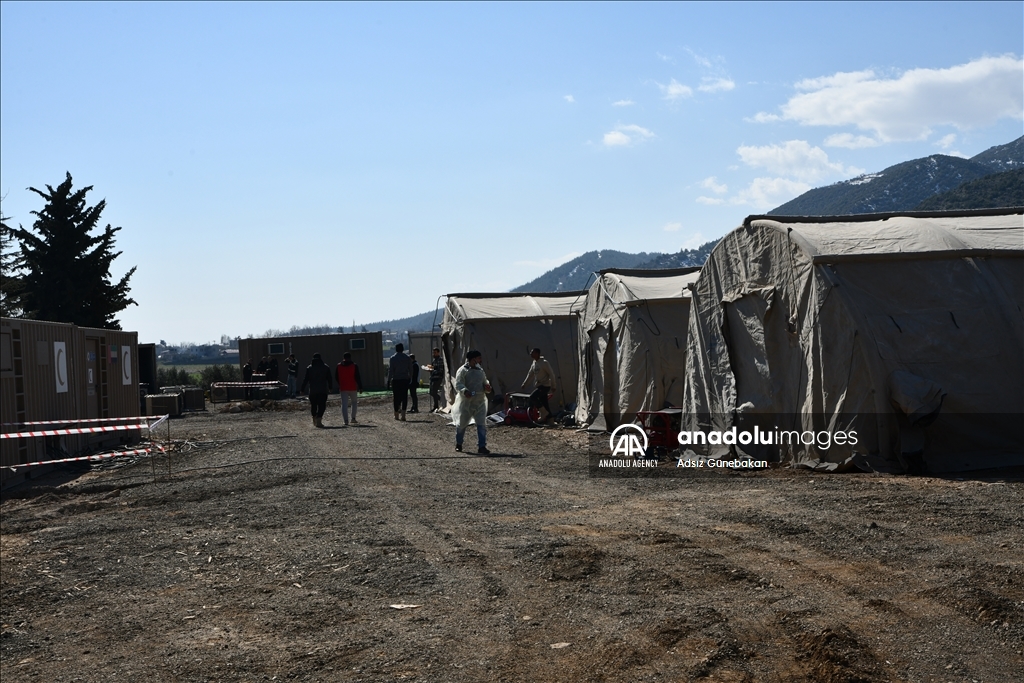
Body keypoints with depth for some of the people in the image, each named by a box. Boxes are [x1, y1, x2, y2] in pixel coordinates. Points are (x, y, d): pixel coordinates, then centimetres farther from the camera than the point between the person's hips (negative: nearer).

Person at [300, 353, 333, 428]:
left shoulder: (309, 368, 3)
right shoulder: (326, 367, 5)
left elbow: (306, 379, 1)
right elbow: (329, 379, 7)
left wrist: (303, 389, 4)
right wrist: (330, 388, 15)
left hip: (312, 390, 1)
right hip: (323, 390, -1)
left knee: (313, 405, 14)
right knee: (322, 405, -2)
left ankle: (315, 419, 19)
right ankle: (319, 419, -17)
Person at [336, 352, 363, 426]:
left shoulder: (339, 366, 5)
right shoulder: (354, 366, -4)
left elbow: (336, 377, 13)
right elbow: (357, 377, -6)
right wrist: (360, 387, -1)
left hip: (343, 388, 1)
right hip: (353, 388, -1)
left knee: (344, 404, -1)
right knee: (354, 402, 17)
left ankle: (346, 420, -10)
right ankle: (353, 418, 11)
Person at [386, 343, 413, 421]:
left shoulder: (393, 358, -5)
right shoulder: (407, 358, 4)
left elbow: (390, 370, -7)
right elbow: (411, 370, 6)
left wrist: (389, 380, -4)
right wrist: (410, 378, 16)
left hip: (396, 380, -2)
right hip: (405, 380, 2)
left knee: (396, 397, 6)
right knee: (404, 397, 0)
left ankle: (396, 415, 13)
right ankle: (403, 414, -10)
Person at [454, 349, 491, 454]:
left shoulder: (480, 370, 14)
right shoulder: (462, 370, -7)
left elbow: (484, 382, 22)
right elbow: (458, 384, -17)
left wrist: (487, 386, -2)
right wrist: (464, 391, -37)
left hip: (480, 402, 5)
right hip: (466, 402, -5)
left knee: (482, 425, -6)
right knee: (461, 423, 10)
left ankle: (481, 446, -5)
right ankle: (458, 444, 30)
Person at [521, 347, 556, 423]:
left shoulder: (544, 363, -15)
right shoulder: (534, 363, 10)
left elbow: (551, 374, -15)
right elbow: (530, 375, 18)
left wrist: (553, 386, -16)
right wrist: (524, 384, 14)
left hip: (545, 385, -8)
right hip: (540, 385, 8)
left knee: (532, 397, -19)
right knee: (544, 403, 7)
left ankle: (544, 413, -9)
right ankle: (549, 417, 13)